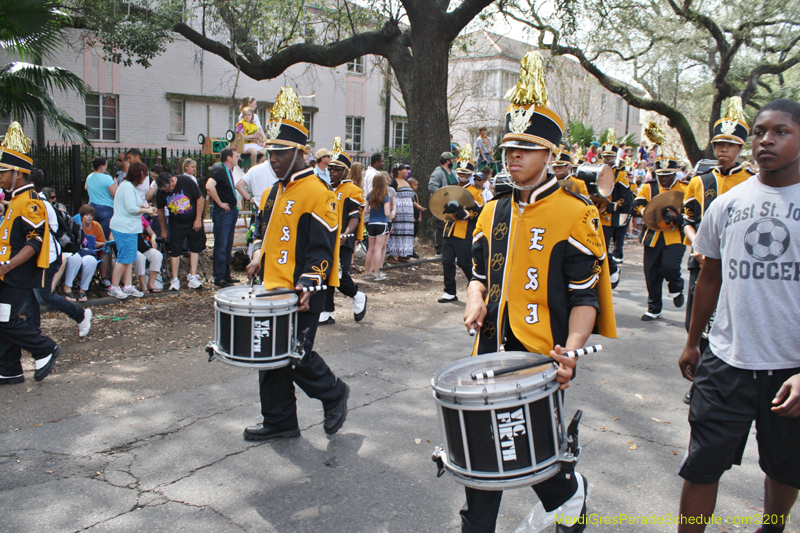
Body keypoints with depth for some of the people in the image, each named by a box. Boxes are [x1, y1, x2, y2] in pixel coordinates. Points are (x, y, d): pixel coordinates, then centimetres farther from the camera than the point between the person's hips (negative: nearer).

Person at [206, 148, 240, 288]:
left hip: (231, 212, 9)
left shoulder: (228, 171, 16)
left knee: (228, 245, 14)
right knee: (221, 246, -6)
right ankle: (219, 278, -2)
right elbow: (209, 186, -30)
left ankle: (226, 275, 22)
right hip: (222, 213, -9)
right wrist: (220, 203, -21)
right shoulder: (219, 169, -13)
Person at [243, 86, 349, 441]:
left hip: (301, 296, -8)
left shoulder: (317, 192, -12)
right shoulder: (274, 192, 14)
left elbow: (322, 248, -16)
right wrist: (260, 258, 8)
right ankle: (279, 422, 24)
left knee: (297, 356, -5)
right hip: (274, 291, 8)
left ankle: (334, 394, 21)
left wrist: (307, 284, -25)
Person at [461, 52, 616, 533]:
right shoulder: (493, 213, 10)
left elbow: (585, 295, -10)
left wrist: (570, 351, -24)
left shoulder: (576, 214, -8)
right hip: (491, 352, 5)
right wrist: (476, 298, -2)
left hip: (540, 360, -5)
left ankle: (572, 491, 38)